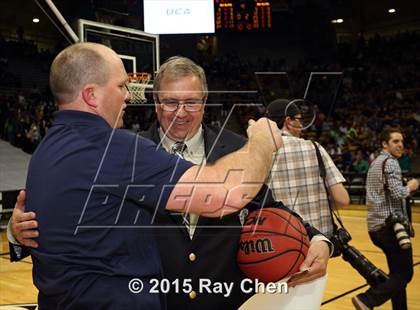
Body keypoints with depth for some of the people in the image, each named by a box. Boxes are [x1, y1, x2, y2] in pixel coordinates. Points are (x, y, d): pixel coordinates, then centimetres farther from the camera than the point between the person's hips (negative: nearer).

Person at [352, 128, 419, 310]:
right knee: (404, 274, -5)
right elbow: (398, 193, -22)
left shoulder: (375, 162, 17)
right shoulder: (390, 162, -12)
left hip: (376, 225, 9)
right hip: (391, 224, -9)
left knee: (398, 272, 16)